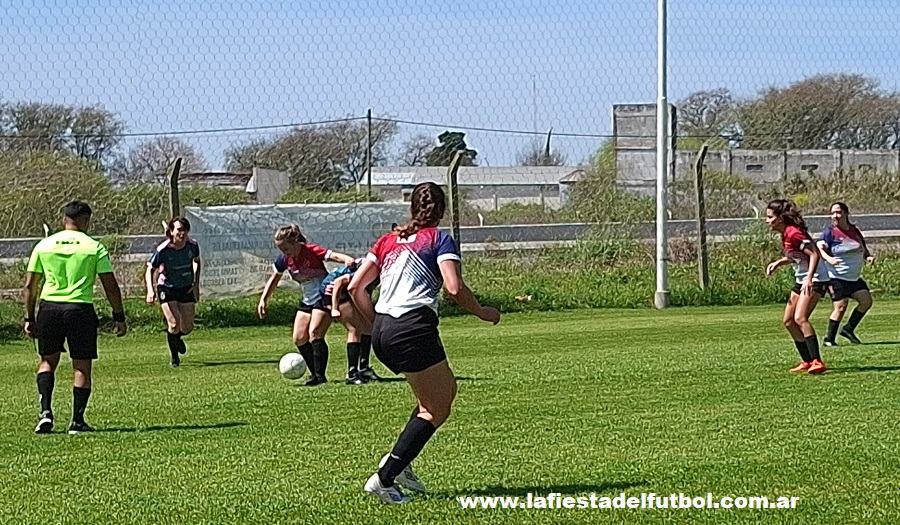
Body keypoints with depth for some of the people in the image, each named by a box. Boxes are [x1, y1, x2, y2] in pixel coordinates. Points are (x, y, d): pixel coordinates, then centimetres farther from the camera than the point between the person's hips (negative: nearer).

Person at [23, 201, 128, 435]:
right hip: (81, 309, -3)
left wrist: (29, 317, 16)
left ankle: (45, 411, 3)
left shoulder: (44, 245, 7)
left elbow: (30, 285, 9)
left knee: (47, 361, 18)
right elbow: (111, 286, -2)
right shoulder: (94, 247, 0)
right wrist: (119, 316, 7)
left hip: (49, 307, 3)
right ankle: (77, 421, 7)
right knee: (82, 367, 7)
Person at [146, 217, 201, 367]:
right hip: (167, 289, -3)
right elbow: (150, 270, -12)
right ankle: (174, 358, 8)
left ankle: (176, 337, 41)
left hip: (186, 288, 3)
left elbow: (197, 262, 10)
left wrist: (196, 283, 5)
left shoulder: (192, 245, -12)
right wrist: (150, 290, -25)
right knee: (174, 324, -15)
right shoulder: (163, 250, -22)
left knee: (188, 328, 3)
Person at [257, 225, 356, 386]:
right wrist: (263, 300, 7)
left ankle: (320, 375, -16)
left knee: (314, 333, -21)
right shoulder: (284, 259, -3)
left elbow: (333, 255, -36)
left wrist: (347, 259, -57)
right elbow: (274, 279, 13)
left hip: (324, 297, -8)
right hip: (307, 300, 8)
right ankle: (315, 373, 9)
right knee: (299, 338, 0)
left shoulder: (312, 251, -22)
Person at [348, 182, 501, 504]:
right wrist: (484, 314, 4)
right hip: (413, 328, -7)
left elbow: (355, 287, 15)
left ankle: (398, 461, 12)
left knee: (446, 388, 22)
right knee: (437, 410, 3)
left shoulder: (388, 241, 20)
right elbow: (454, 288, -10)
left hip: (382, 333, 7)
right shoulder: (440, 239, 4)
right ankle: (384, 479, -7)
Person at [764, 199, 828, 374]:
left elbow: (814, 254, -26)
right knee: (789, 321, 10)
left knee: (800, 318, -23)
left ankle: (817, 362, -26)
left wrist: (809, 278, -35)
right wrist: (778, 263, 7)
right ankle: (807, 361, 17)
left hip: (815, 279, -11)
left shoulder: (793, 233, -21)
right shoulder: (785, 234, 8)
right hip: (801, 279, 11)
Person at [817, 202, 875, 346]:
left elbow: (864, 250, 22)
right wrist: (829, 259, -35)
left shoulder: (855, 231, 12)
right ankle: (829, 339, -7)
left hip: (854, 278, 7)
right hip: (837, 278, -7)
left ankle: (848, 329, 11)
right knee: (841, 306, -15)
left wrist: (868, 257, 0)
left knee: (866, 300, -3)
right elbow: (819, 248, -17)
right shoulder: (830, 232, -5)